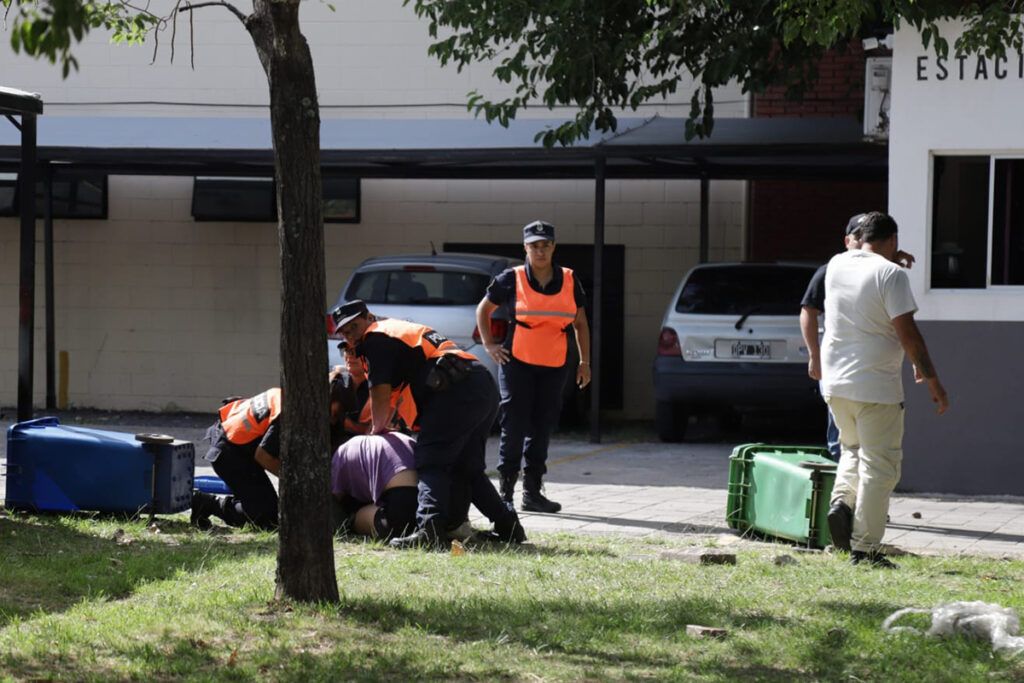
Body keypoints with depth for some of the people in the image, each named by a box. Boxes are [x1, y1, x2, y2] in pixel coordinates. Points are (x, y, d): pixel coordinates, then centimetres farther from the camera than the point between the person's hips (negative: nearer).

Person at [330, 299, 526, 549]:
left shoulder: (375, 337, 6)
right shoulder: (398, 329, 35)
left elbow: (381, 393, 3)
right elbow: (392, 395, 39)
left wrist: (377, 429, 17)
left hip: (457, 391, -9)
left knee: (430, 463, -14)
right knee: (467, 468, 18)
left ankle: (430, 529, -31)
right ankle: (508, 525, 15)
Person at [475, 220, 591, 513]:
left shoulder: (569, 281, 6)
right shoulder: (511, 279, -2)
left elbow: (581, 323, 15)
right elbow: (483, 310, 9)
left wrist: (585, 361, 10)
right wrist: (489, 345, 0)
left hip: (554, 367, 3)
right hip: (517, 363, -3)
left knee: (542, 428, 7)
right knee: (514, 426, -6)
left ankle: (532, 491, 15)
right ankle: (506, 491, 0)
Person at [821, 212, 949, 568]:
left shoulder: (836, 265, 7)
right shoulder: (891, 274, -12)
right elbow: (907, 332, -16)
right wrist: (931, 378, -9)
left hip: (834, 381, 6)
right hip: (876, 385, -6)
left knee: (853, 448, 26)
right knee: (878, 465, 1)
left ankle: (842, 500, -1)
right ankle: (865, 549, 0)